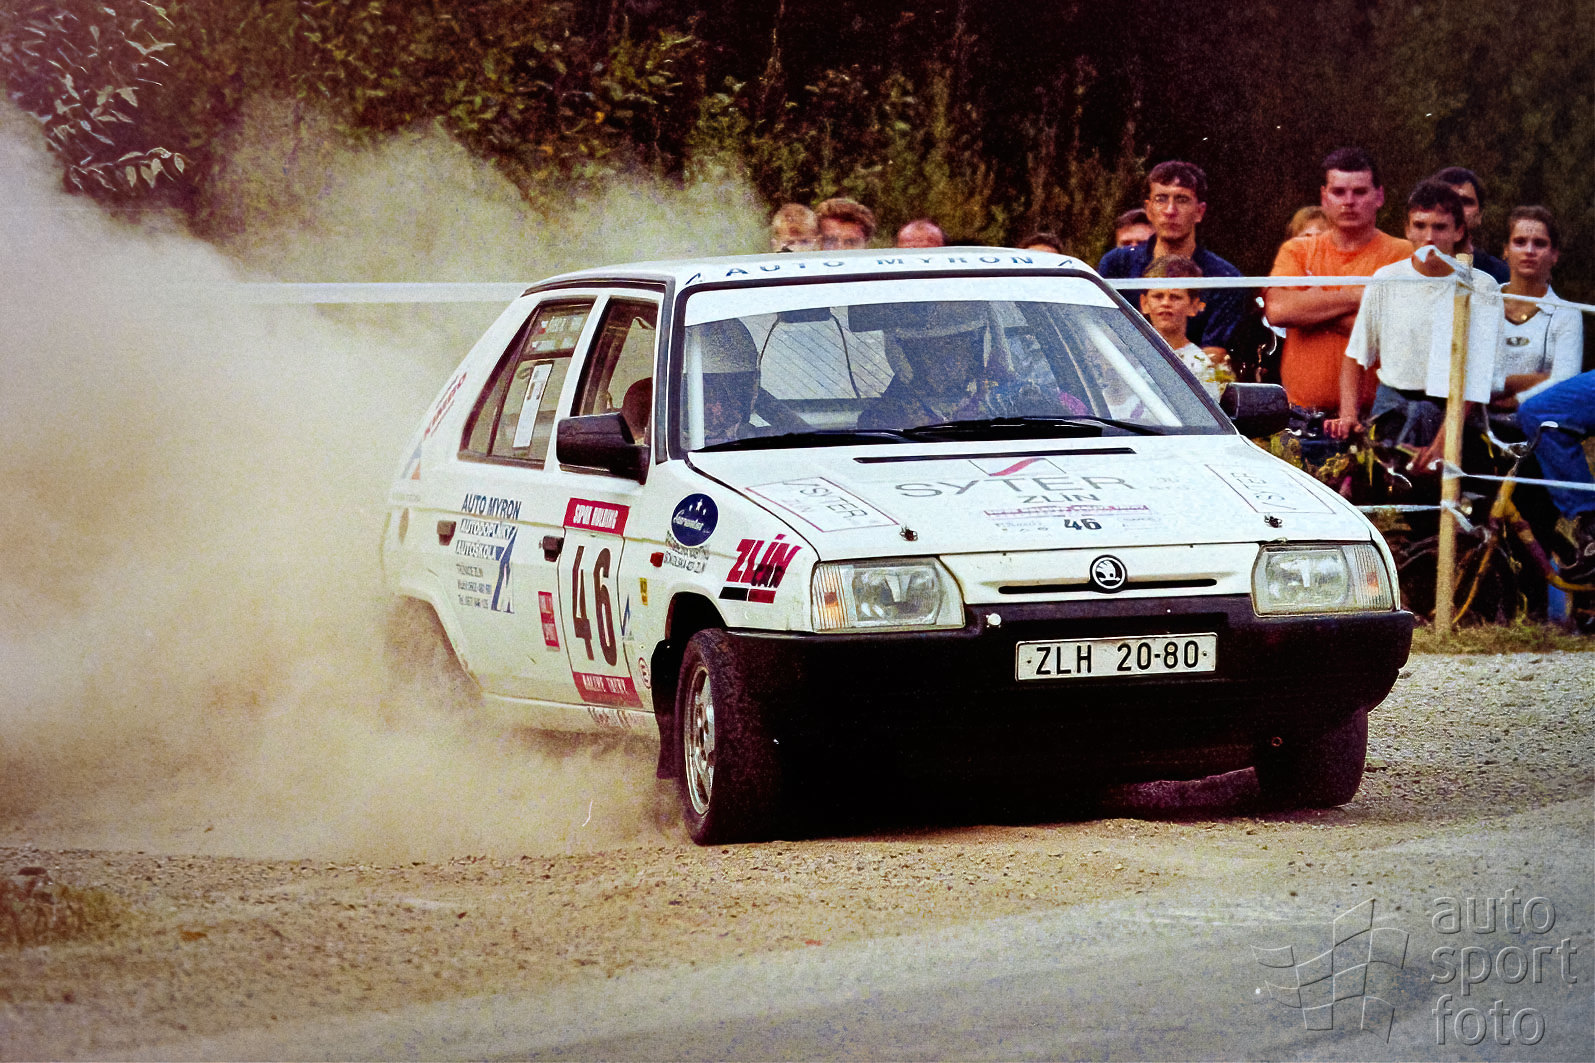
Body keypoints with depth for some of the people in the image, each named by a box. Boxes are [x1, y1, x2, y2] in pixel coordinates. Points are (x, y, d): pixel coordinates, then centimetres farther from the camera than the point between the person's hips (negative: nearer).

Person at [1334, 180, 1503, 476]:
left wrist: (1442, 443, -20)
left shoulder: (1481, 289, -3)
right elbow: (1356, 355, 17)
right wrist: (1348, 415, 2)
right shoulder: (1387, 280, 7)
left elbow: (1473, 376, -10)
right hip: (1392, 413, 2)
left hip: (1453, 416, -2)